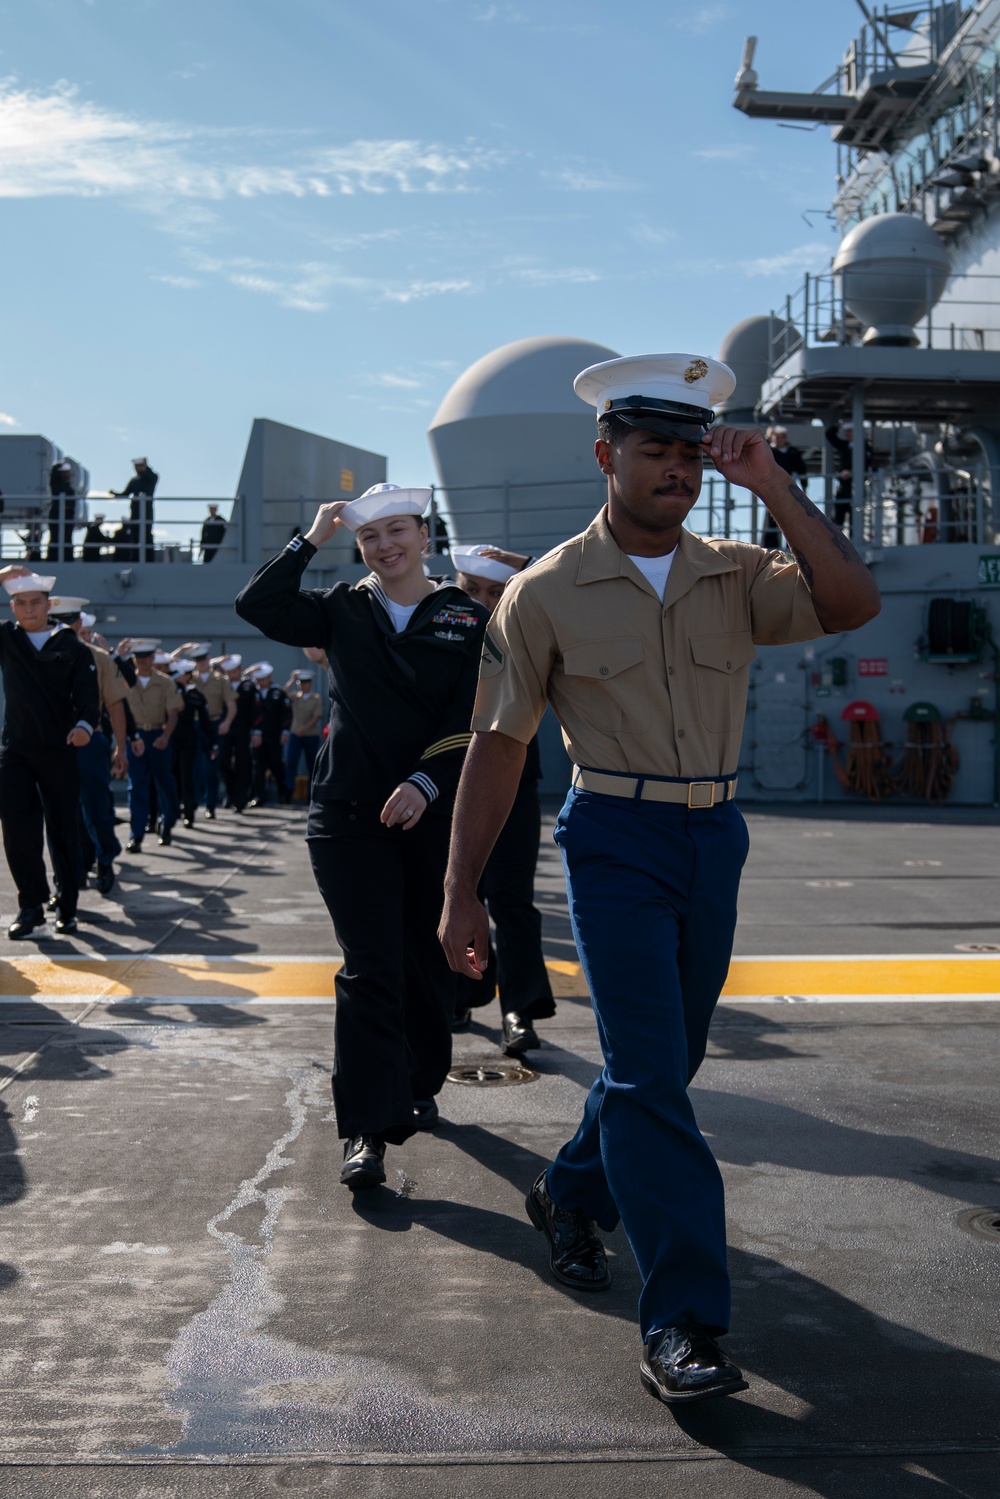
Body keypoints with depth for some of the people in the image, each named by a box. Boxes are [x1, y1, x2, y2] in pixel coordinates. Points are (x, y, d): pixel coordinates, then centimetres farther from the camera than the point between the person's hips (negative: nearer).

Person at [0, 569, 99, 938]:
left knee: (63, 831, 5)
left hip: (59, 751, -1)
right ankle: (31, 905, 5)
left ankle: (67, 907, 15)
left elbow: (87, 693, -4)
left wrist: (84, 724, -26)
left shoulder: (73, 648, 2)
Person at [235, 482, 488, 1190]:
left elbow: (470, 720, -5)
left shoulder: (469, 619, 4)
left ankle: (418, 1088, 31)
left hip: (436, 815, 1)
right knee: (371, 971, -6)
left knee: (430, 964, 10)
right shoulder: (344, 610, 8)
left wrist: (424, 783, -17)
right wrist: (312, 538, -5)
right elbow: (258, 605, -5)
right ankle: (366, 1131, -5)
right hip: (351, 814, -1)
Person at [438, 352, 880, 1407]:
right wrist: (460, 894, -4)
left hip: (715, 839, 5)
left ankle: (571, 1195, 41)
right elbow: (497, 746, -2)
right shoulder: (546, 594, -3)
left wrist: (772, 487, -15)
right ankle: (681, 1320, -5)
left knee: (666, 1059, 15)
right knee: (649, 1071, -10)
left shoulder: (735, 578, 4)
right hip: (616, 840, -4)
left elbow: (853, 605, -13)